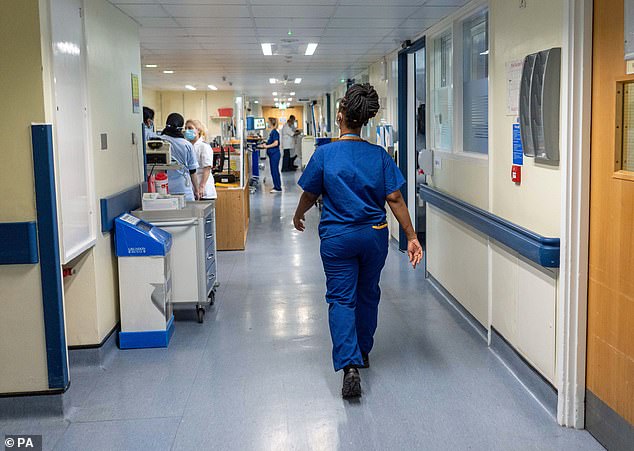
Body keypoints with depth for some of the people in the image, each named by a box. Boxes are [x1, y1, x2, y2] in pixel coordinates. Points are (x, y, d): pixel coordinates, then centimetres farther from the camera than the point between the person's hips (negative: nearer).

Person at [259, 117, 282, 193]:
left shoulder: (274, 132, -14)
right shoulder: (272, 132, 14)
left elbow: (276, 143, -21)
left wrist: (266, 146, -15)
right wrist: (265, 145, 13)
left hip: (275, 154, -10)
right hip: (272, 154, 10)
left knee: (275, 170, -6)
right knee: (274, 171, 13)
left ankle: (278, 188, -2)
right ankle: (276, 186, 19)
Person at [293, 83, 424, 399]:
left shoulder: (325, 154, -9)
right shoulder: (379, 156, -4)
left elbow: (309, 195, 1)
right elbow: (395, 199, -7)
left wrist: (298, 216, 21)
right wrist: (411, 237, -3)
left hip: (337, 237, -3)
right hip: (374, 236, 3)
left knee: (341, 299, 1)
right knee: (368, 295, 19)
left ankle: (350, 364, -14)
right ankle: (363, 351, 35)